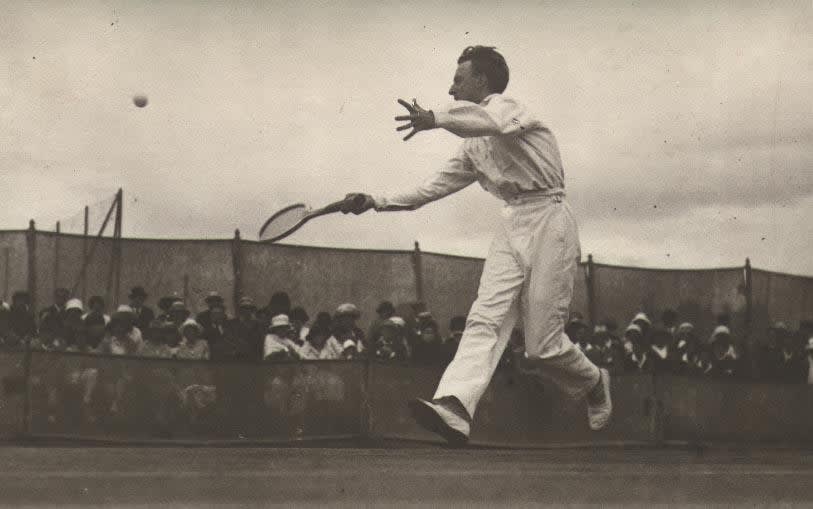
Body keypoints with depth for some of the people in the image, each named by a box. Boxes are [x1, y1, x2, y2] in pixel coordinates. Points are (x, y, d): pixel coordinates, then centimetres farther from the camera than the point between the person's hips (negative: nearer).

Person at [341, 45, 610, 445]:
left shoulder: (506, 106, -5)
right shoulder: (474, 146, 22)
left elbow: (489, 121, -30)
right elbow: (434, 187, 26)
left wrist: (437, 120, -47)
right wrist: (377, 202, 18)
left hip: (548, 221, -8)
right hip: (512, 225, 8)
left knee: (543, 344, -6)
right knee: (485, 319, -14)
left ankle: (594, 383, 23)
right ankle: (455, 408, -31)